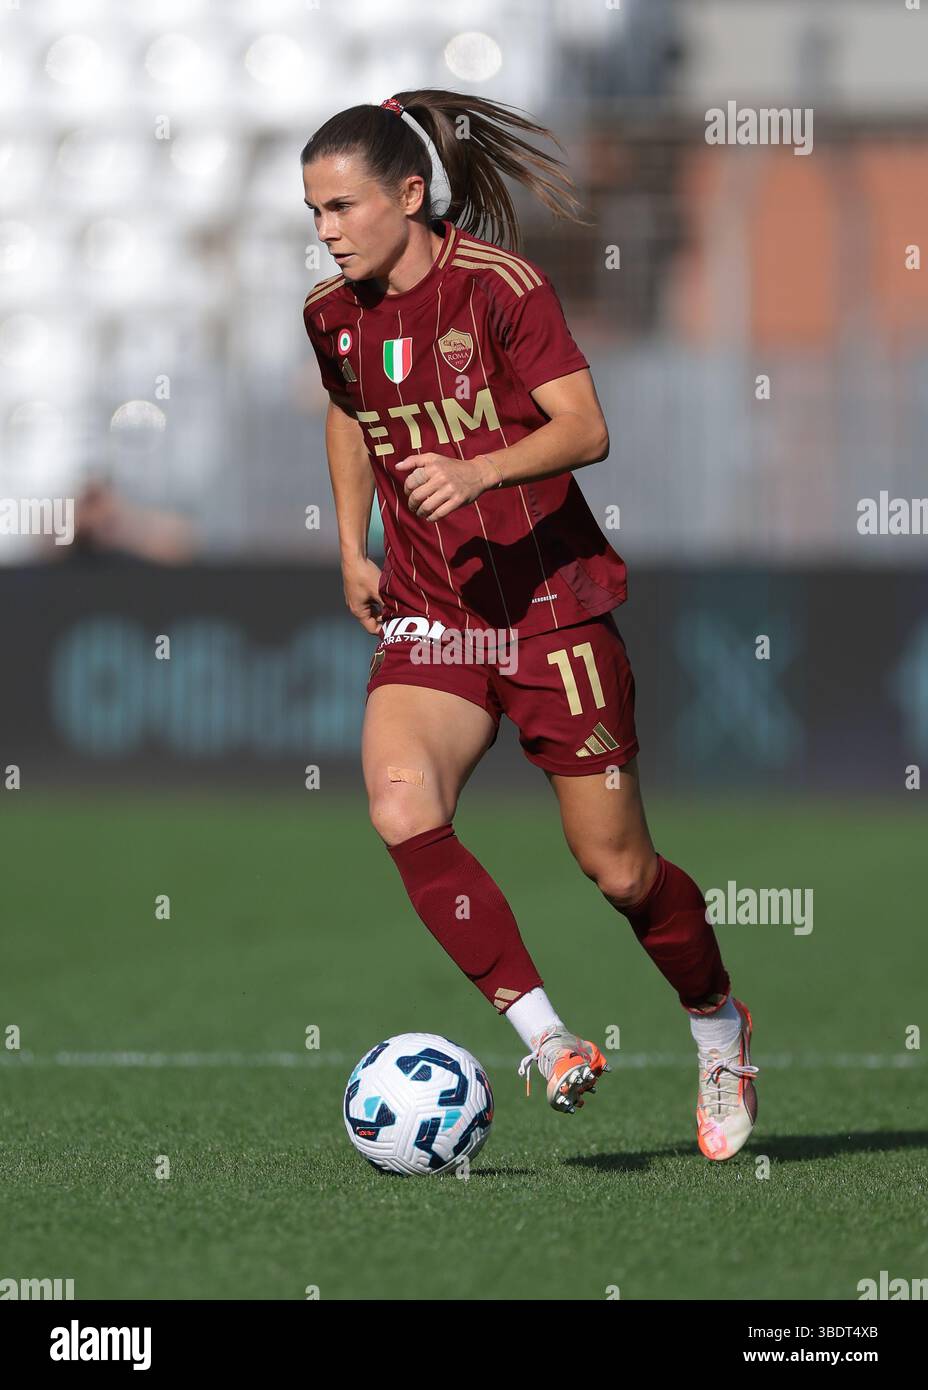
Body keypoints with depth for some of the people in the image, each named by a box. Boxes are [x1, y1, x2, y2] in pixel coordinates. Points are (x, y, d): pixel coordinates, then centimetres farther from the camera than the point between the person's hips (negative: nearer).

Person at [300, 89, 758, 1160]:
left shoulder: (496, 284, -13)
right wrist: (353, 547, 16)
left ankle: (717, 1023, 32)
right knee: (400, 806, -25)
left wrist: (481, 471, -33)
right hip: (428, 616, 4)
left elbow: (585, 428, -17)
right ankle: (547, 1044, -20)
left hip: (550, 602, -4)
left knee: (616, 869, 2)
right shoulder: (333, 314, 4)